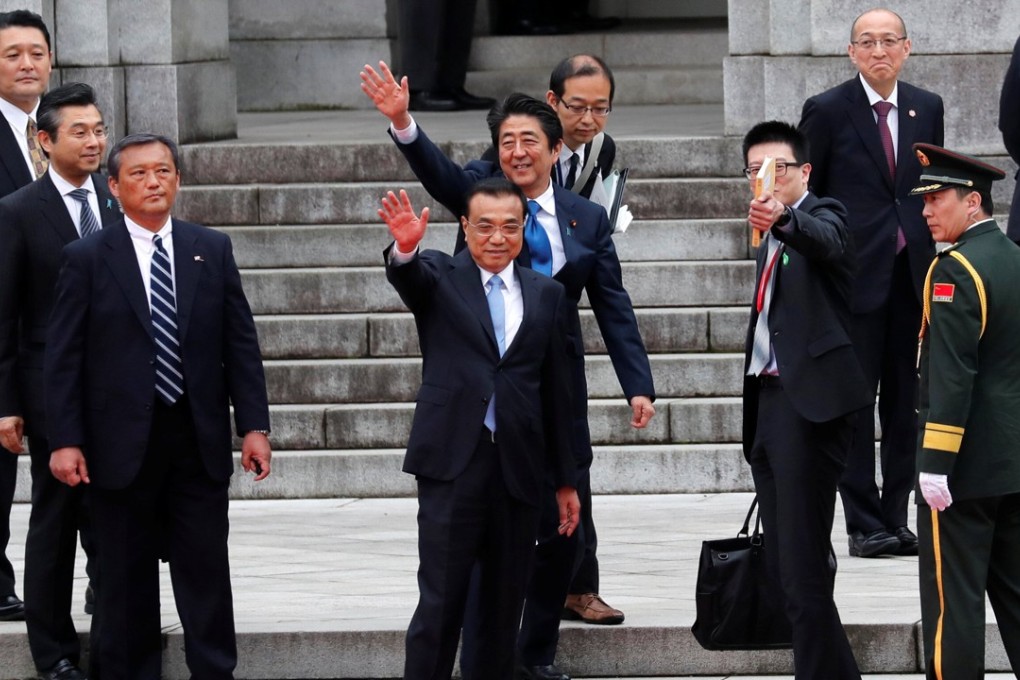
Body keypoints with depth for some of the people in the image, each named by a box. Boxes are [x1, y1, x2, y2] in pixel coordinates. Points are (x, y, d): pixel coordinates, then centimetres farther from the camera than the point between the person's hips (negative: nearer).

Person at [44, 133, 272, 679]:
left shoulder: (212, 250, 7)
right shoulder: (86, 258, -1)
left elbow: (241, 344, 7)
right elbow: (63, 357, -2)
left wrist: (254, 425, 0)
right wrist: (64, 440, -9)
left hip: (198, 440, 2)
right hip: (121, 444, -2)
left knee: (206, 571, 3)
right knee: (126, 579, 5)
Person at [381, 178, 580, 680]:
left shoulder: (546, 295, 12)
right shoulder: (439, 277, 4)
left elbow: (555, 391, 14)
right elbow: (410, 277, -21)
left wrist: (566, 480, 15)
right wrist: (404, 248, -45)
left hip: (519, 469, 3)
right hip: (453, 463, -3)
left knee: (504, 605, 8)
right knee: (440, 602, -6)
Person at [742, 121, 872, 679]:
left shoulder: (823, 216, -6)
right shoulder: (771, 242, 21)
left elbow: (825, 240, -31)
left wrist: (782, 219, -51)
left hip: (809, 402, -9)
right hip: (770, 401, 9)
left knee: (803, 568, -14)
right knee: (781, 564, 8)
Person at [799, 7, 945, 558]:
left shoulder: (926, 108, 10)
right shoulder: (828, 111, -3)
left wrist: (936, 258, 9)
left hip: (912, 273, 4)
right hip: (855, 275, -4)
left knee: (906, 401, 6)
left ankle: (895, 518, 12)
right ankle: (863, 524, 2)